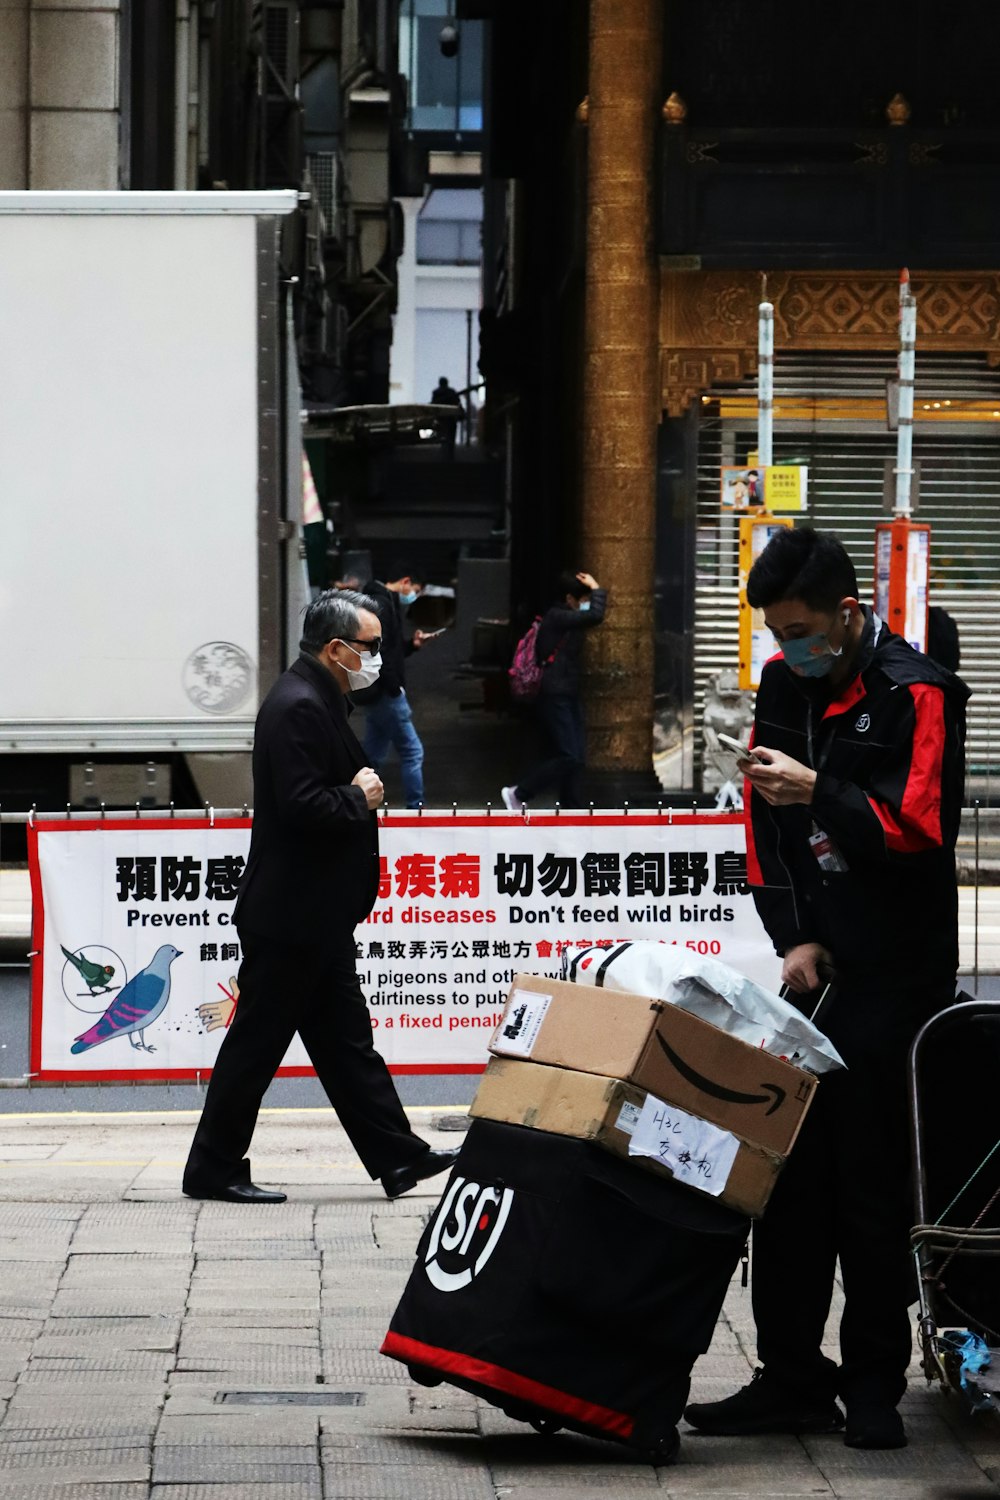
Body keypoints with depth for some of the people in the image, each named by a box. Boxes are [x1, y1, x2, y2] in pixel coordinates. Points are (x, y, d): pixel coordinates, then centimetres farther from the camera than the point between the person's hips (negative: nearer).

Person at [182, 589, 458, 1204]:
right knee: (257, 1040, -2)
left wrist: (360, 793, 7)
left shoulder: (318, 702, 14)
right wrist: (359, 798, -12)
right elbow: (302, 807, -27)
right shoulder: (298, 707, -19)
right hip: (292, 916, -11)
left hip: (319, 917, 11)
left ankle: (399, 1157, 15)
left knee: (346, 1039, 12)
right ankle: (214, 1169, 6)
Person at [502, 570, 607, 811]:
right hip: (554, 698, -10)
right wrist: (596, 589, -12)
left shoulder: (564, 618, 14)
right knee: (568, 756, -13)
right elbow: (595, 616, -26)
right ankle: (518, 793, -1)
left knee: (576, 756, 6)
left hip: (568, 696, 10)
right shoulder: (557, 617, -16)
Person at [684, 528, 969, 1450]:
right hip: (813, 965, 7)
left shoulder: (915, 694, -11)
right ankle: (794, 1380, 13)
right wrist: (795, 938, 3)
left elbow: (919, 828, -19)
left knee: (873, 1186, -3)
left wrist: (817, 792, -22)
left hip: (897, 977, -7)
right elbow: (765, 824, 14)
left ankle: (875, 1387, 7)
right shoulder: (785, 686, 11)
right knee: (787, 1175, 6)